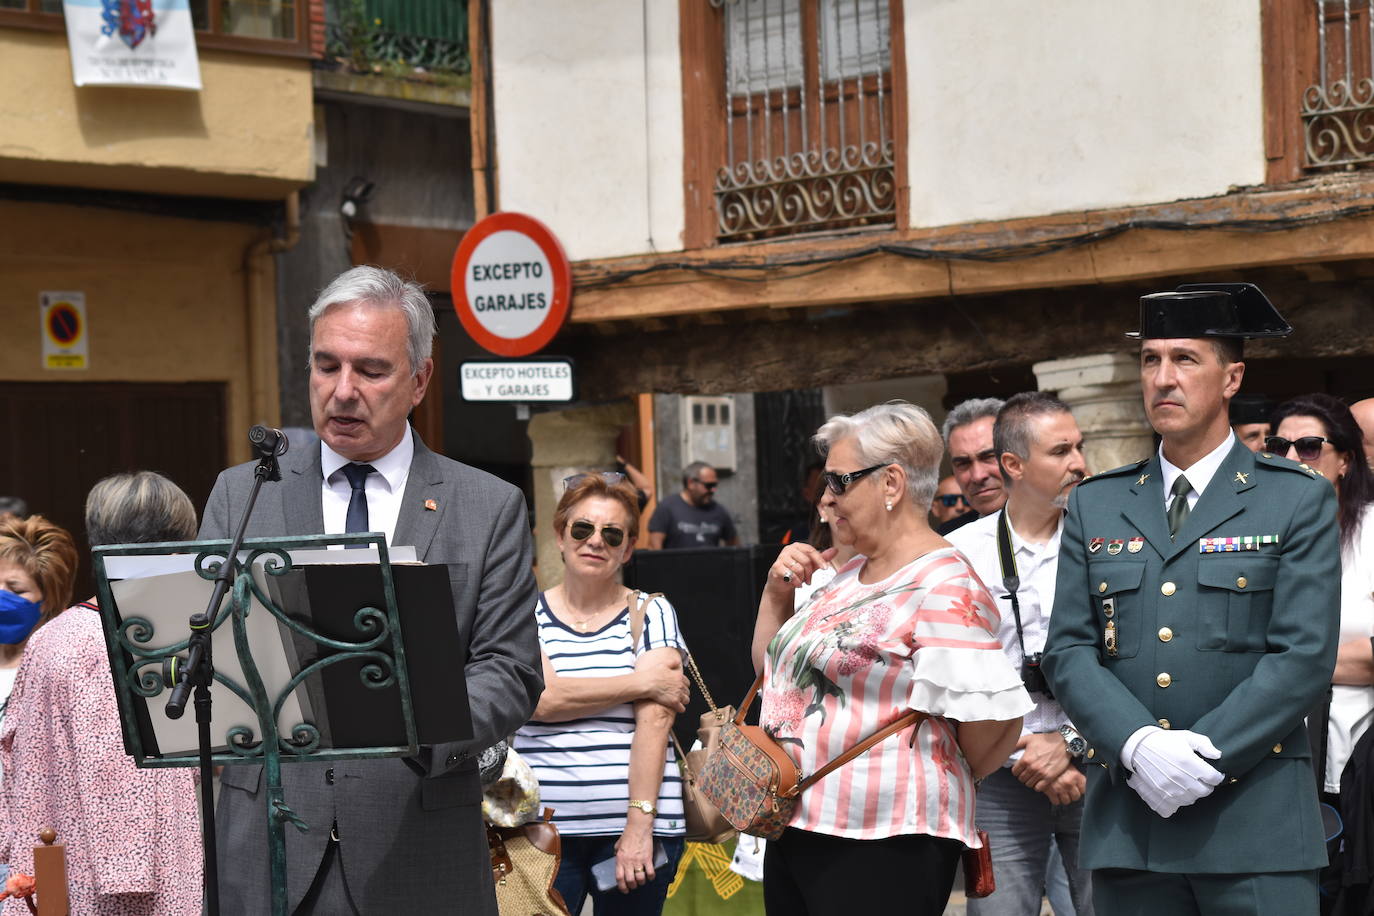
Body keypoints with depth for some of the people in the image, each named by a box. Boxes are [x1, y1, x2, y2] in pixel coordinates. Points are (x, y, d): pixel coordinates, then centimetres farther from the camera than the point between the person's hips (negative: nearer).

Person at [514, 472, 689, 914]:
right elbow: (539, 698, -9)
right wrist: (641, 683, -8)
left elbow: (655, 718, -4)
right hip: (543, 827, 0)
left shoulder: (652, 614, 6)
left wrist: (639, 826, -14)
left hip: (636, 826, 0)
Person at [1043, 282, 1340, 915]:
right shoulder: (1094, 505, 13)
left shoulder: (1299, 501, 3)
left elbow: (1305, 656, -5)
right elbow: (1068, 652, 6)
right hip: (1126, 824, 3)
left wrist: (1206, 754, -15)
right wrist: (1140, 746, -11)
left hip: (1256, 819, -3)